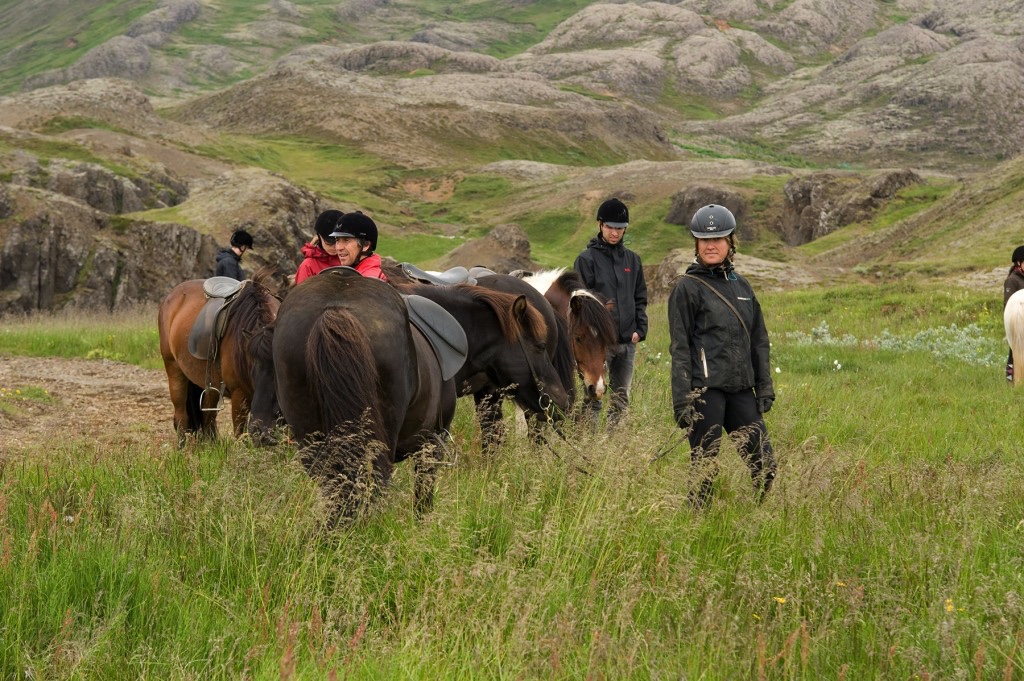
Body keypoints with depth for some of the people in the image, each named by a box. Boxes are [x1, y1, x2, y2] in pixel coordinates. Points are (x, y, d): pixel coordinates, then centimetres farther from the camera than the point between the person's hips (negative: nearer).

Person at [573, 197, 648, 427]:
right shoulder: (587, 259, -4)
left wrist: (640, 329, 2)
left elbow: (640, 298, 15)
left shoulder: (632, 260, 12)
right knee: (593, 398, -4)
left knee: (621, 399, 11)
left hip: (627, 341, 5)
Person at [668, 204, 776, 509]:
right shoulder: (687, 288, -1)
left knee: (765, 466, 2)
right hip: (705, 389, -5)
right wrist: (681, 400, -10)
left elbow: (759, 341, 19)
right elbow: (679, 348, -5)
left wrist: (764, 387, 10)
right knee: (705, 469, -2)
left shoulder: (741, 286, 15)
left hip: (741, 389, 6)